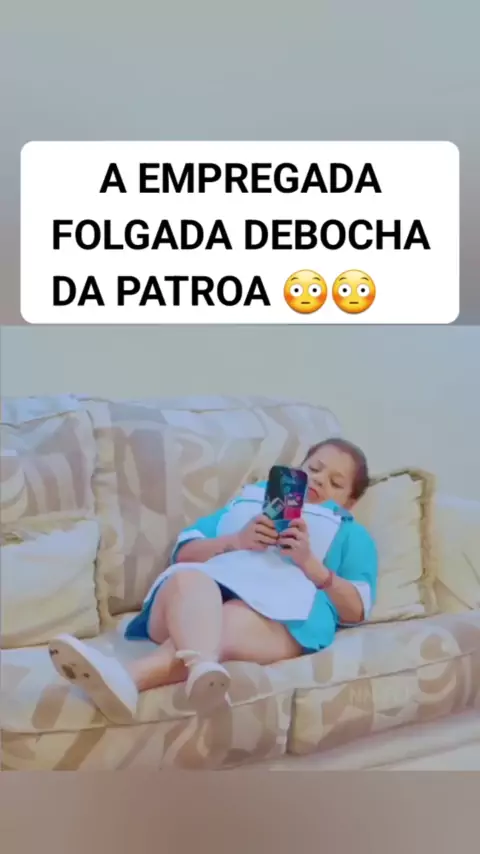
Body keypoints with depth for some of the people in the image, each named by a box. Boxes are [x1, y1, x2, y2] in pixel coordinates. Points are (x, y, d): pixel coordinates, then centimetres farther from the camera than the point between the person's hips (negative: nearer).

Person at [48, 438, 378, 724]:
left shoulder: (352, 534, 31)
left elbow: (356, 611, 13)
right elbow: (185, 553, 20)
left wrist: (310, 562, -2)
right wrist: (236, 541, 1)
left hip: (283, 614, -2)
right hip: (213, 591, 2)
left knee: (230, 620, -37)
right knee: (191, 581, -35)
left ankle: (127, 679, -60)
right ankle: (201, 669, -64)